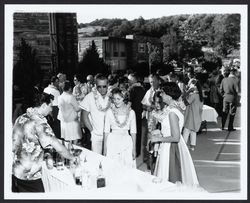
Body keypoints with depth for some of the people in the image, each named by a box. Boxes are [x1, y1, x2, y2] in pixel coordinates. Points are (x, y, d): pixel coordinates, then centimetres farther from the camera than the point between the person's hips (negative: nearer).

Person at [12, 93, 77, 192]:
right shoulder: (40, 124, -18)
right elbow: (59, 148, -19)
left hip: (13, 171, 8)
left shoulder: (21, 118, 5)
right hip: (29, 176, -8)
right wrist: (73, 158, -2)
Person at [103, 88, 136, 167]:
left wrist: (134, 149, 4)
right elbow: (106, 131, 3)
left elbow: (133, 131, 4)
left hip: (126, 142, 0)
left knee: (127, 166, -1)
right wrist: (105, 148, 1)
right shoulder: (110, 112, -1)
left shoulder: (131, 112, 0)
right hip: (112, 142, 0)